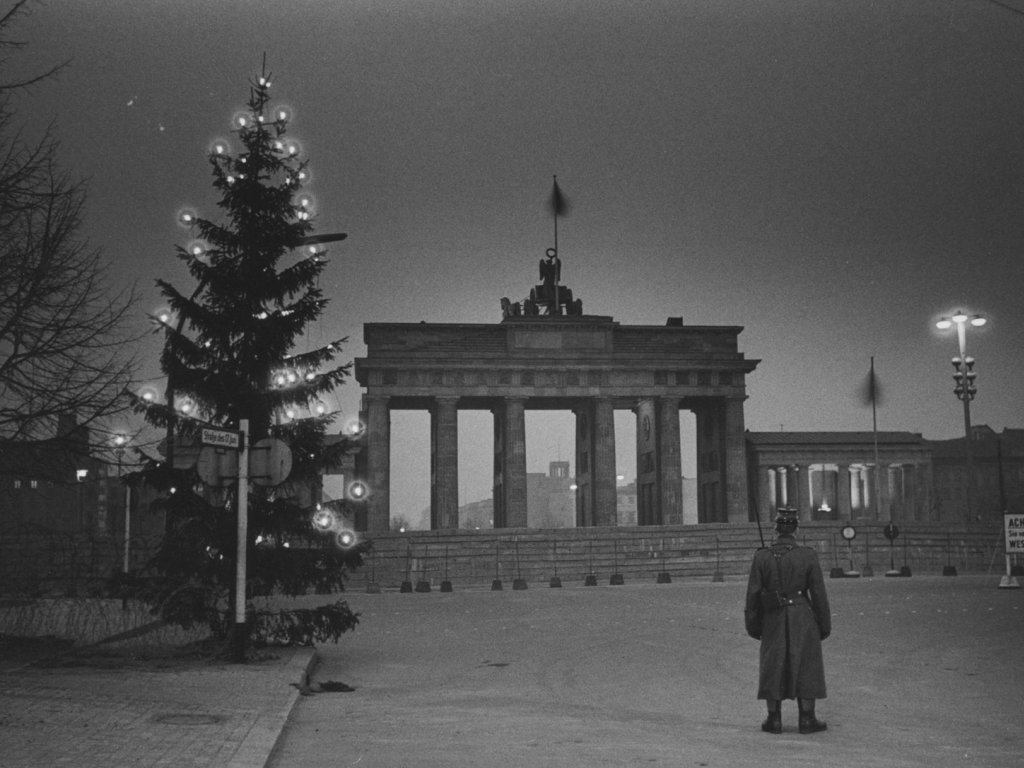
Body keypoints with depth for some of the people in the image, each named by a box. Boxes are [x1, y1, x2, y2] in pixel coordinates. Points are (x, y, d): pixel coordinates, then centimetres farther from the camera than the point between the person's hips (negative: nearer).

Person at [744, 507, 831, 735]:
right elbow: (819, 594, -5)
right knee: (805, 666, 9)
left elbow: (753, 595, -3)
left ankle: (774, 719, 12)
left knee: (773, 666, 10)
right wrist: (825, 625, 5)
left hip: (773, 621, 1)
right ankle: (807, 719, 11)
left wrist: (752, 626, 7)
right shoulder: (808, 556, -8)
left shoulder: (761, 557, -5)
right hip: (803, 619, -1)